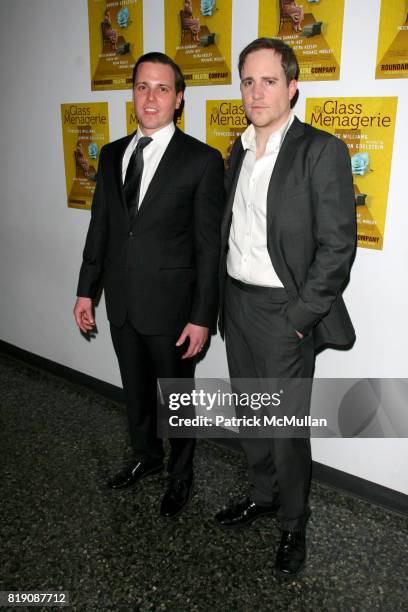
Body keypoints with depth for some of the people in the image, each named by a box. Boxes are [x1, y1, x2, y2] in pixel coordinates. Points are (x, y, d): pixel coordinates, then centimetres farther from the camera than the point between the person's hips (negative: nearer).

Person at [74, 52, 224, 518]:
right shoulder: (111, 155, 6)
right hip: (121, 303, 5)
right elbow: (100, 227, 10)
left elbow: (209, 246, -12)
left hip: (170, 306, -5)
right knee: (135, 390, 22)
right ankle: (145, 456, 48)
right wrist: (86, 289, 9)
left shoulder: (202, 160, -10)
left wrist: (202, 317, -14)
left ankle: (181, 474, 39)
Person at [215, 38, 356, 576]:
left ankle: (293, 524, 30)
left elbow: (338, 245, -15)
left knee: (286, 427, 6)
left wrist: (300, 318, -16)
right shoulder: (239, 152, 10)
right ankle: (263, 495, 42)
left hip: (284, 311, -6)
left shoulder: (321, 151, -11)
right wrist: (222, 301, 9)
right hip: (237, 303, 7)